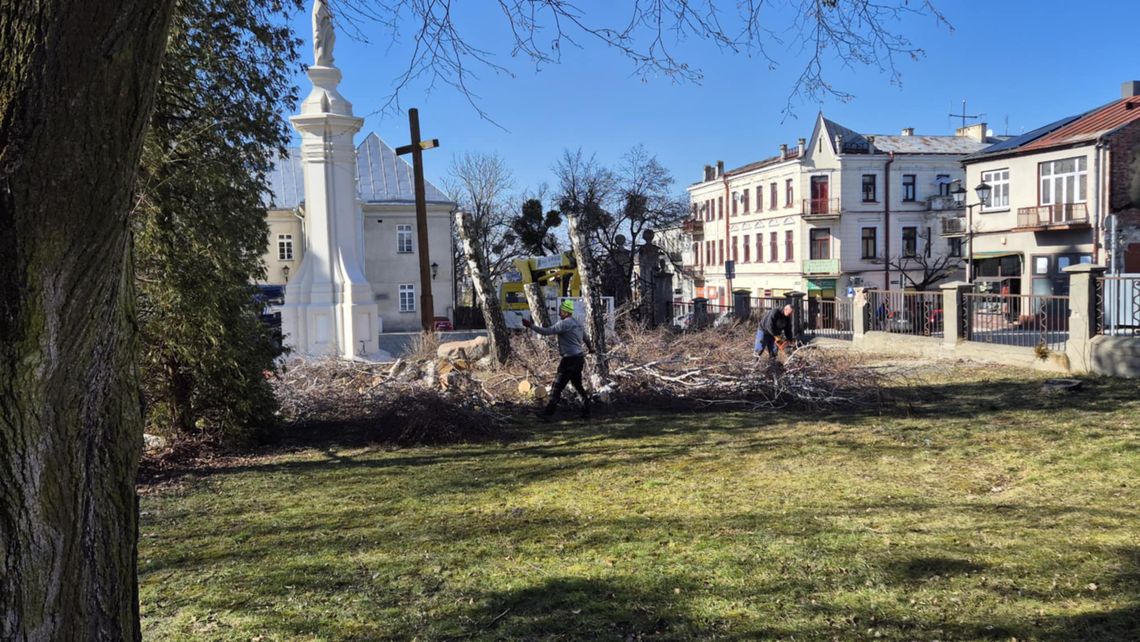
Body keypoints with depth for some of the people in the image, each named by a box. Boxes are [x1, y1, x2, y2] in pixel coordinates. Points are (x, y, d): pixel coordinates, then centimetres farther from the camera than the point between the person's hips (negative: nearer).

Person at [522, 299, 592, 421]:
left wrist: (531, 326, -14)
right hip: (579, 358, 9)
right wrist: (589, 348, 48)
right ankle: (586, 411, 20)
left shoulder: (564, 323, -15)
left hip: (570, 359, -9)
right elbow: (585, 338, 28)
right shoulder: (578, 323, 14)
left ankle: (548, 413, -1)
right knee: (578, 385, 18)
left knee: (557, 386, -4)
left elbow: (547, 331, -20)